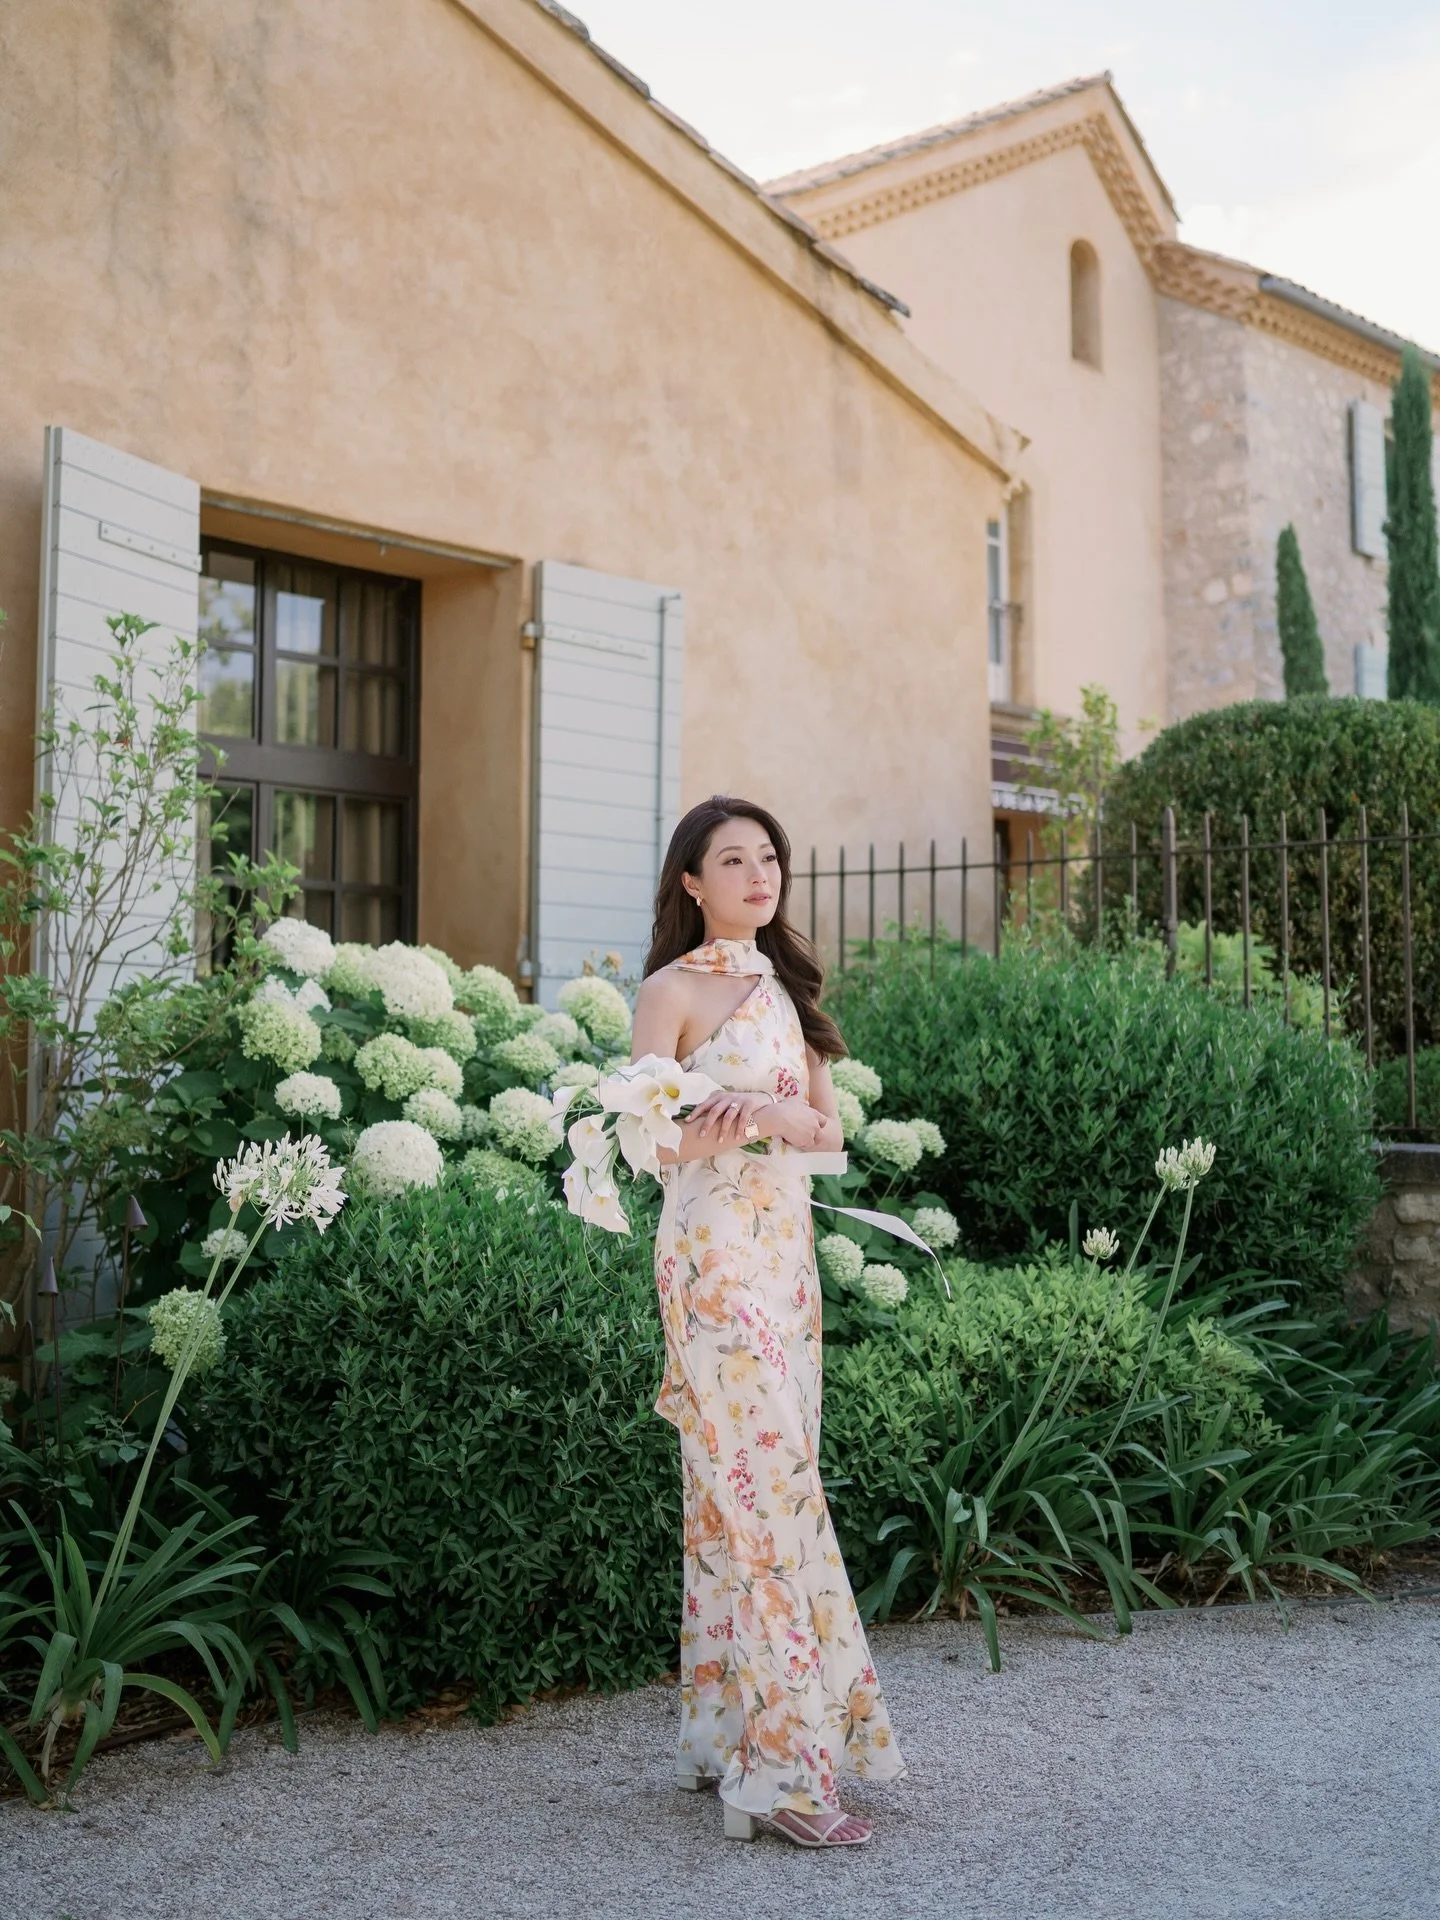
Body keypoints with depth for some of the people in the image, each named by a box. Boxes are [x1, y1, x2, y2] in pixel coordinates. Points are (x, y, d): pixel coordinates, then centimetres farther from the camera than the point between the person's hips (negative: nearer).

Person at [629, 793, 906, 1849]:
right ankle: (782, 1764, -6)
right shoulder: (672, 989, -3)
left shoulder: (786, 987, 16)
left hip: (789, 1249, 7)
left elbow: (832, 1130, 11)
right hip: (714, 1255, -7)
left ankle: (724, 1731, 19)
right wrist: (725, 1124, -27)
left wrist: (783, 1114, -10)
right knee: (768, 1482, -11)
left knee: (739, 1487, 10)